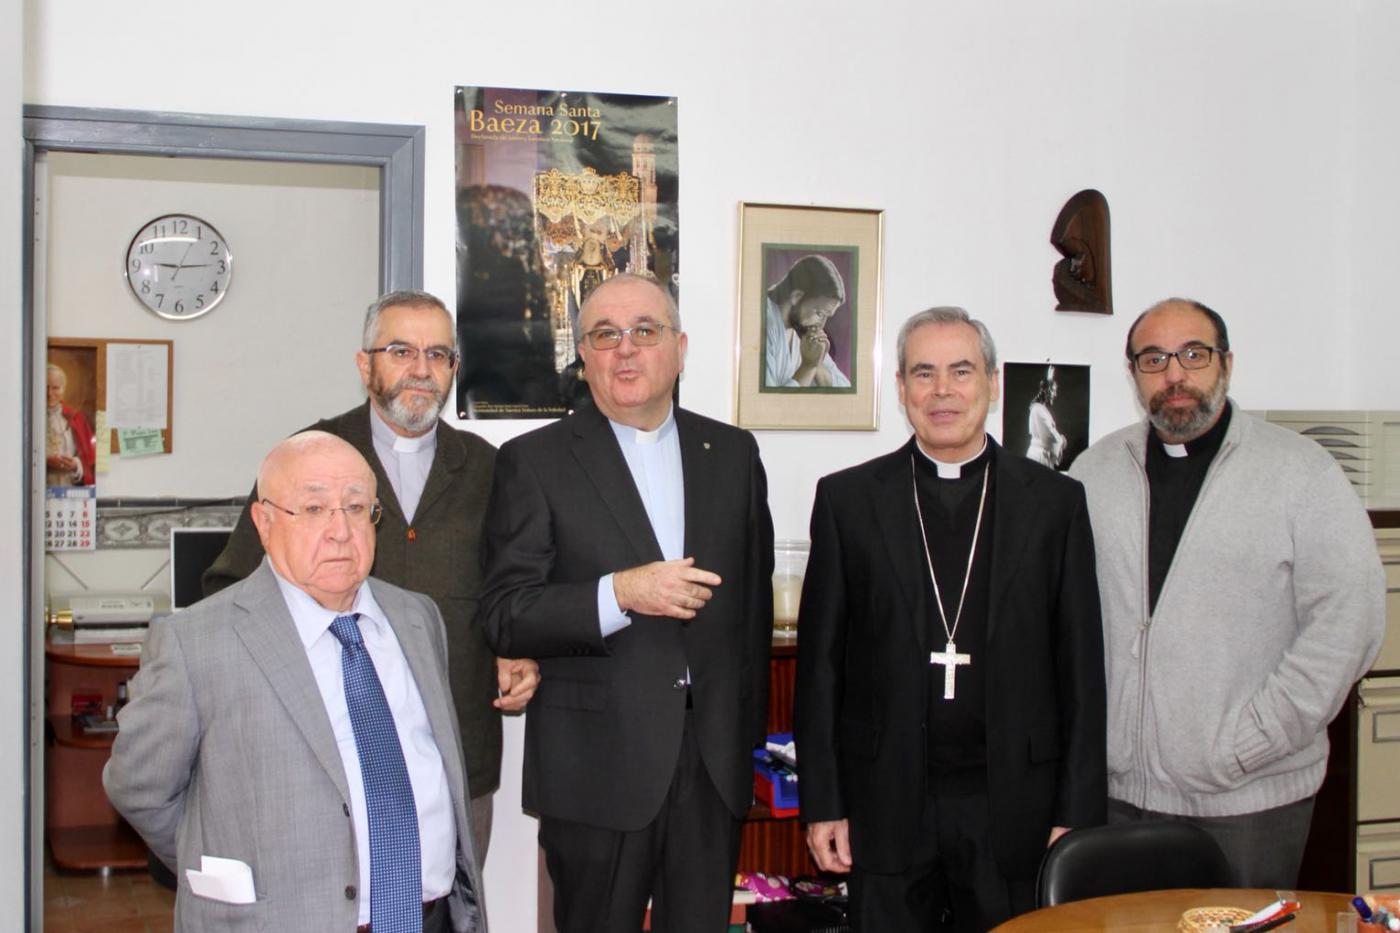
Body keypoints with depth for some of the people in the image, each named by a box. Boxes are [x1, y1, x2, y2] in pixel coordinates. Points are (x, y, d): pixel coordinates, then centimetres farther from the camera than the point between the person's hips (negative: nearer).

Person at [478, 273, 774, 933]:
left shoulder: (733, 452, 10)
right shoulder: (534, 462, -2)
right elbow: (503, 617, -8)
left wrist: (750, 724, 14)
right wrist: (619, 594, -22)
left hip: (716, 757, 3)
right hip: (598, 766, -3)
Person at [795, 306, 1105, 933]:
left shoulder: (1055, 501, 4)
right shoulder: (847, 499, 3)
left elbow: (1081, 668, 4)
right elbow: (819, 662, 3)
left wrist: (1078, 813, 0)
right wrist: (822, 804, 0)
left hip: (1013, 806, 0)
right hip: (888, 805, 0)